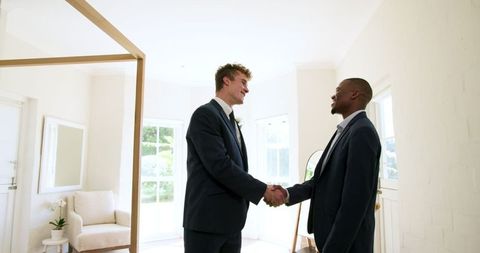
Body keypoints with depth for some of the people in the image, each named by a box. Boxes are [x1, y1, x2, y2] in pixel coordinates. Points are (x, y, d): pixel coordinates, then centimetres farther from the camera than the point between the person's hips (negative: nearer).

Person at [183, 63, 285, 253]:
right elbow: (220, 166, -20)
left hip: (231, 220, 8)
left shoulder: (231, 122, 18)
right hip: (207, 219, -8)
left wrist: (265, 190, 0)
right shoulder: (205, 114, -11)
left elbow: (238, 167, 14)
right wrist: (262, 190, -13)